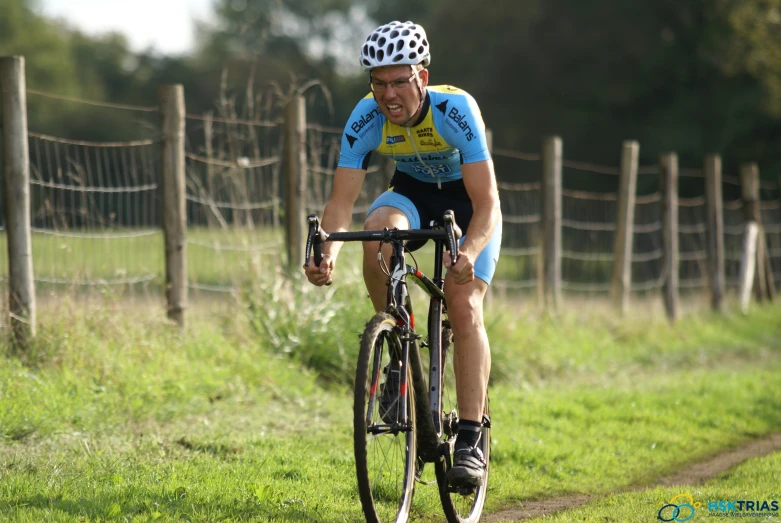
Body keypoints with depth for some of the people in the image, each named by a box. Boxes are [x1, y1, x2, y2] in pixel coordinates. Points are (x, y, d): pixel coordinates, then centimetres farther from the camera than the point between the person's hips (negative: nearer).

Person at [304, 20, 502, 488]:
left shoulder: (456, 110, -34)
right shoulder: (365, 120, -25)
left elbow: (487, 203, -37)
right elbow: (342, 200, -24)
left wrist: (470, 253, -56)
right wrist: (328, 251, -44)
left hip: (467, 198, -3)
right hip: (413, 191, 3)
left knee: (464, 306, -20)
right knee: (378, 230, -32)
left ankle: (471, 440, -18)